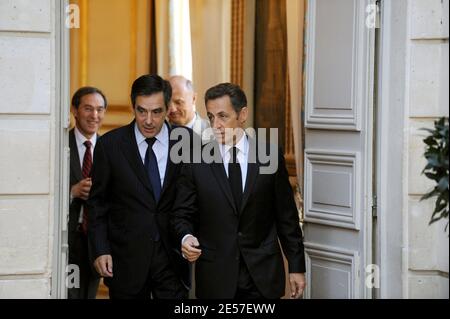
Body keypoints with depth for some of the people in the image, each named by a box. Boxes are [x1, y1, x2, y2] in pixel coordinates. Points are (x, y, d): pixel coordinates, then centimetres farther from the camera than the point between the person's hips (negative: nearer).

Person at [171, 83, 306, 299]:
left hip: (263, 276, 0)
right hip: (216, 279, 0)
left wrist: (296, 267, 5)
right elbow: (182, 214, 4)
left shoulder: (270, 156, 1)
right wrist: (186, 238, -18)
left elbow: (286, 216, 5)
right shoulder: (196, 162, 0)